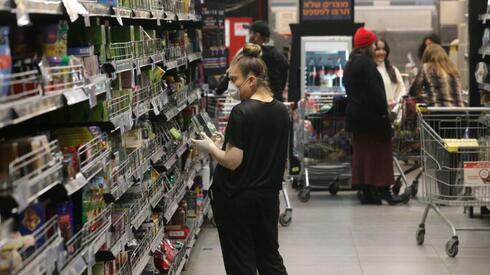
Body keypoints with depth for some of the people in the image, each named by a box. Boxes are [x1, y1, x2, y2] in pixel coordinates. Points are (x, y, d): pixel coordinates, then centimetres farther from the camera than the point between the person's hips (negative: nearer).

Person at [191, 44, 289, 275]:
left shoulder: (241, 113, -20)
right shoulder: (281, 110, 3)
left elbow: (232, 162, -21)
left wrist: (210, 147, -5)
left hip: (236, 199, -7)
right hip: (268, 196, 7)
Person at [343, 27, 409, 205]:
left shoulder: (350, 64, 14)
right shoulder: (367, 64, -16)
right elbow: (375, 91, -20)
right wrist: (383, 111, -16)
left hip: (355, 114, 9)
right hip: (371, 115, -9)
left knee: (361, 152, 9)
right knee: (379, 151, -4)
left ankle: (365, 191, 10)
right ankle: (382, 189, -4)